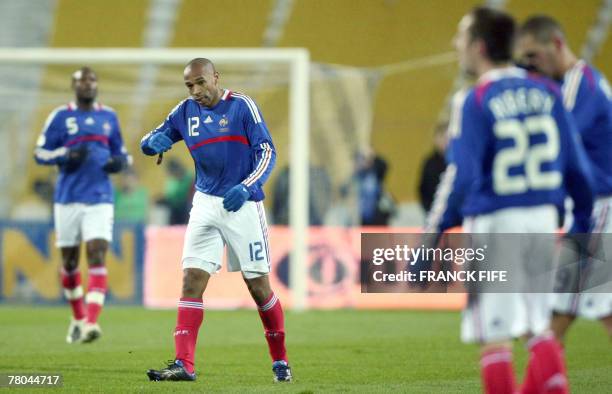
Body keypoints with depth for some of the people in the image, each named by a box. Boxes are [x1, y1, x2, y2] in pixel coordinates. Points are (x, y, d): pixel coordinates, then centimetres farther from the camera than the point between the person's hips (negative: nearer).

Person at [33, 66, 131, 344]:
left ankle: (91, 322, -23)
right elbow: (40, 152, 2)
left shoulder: (109, 117, 10)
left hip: (100, 199, 0)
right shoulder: (60, 117, 2)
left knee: (97, 256, -15)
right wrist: (66, 155, -16)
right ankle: (78, 318, 28)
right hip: (68, 199, 0)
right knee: (69, 261, 8)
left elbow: (120, 151, 21)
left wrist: (120, 161, -2)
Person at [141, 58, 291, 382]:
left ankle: (280, 361, 17)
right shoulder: (185, 111, 6)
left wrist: (247, 187, -25)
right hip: (205, 205, 4)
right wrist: (154, 142, -14)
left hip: (242, 205, -4)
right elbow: (149, 142, 11)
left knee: (258, 285, 0)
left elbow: (267, 151, -10)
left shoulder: (242, 106, -7)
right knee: (192, 279, -9)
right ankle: (184, 364, -13)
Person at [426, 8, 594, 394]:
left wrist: (434, 232, -8)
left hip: (493, 222, -5)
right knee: (540, 327, 17)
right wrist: (582, 224, 20)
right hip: (543, 217, 5)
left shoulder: (474, 101, -9)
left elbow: (460, 176, -14)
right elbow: (577, 168, 10)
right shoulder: (547, 93, 7)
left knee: (495, 335, 0)